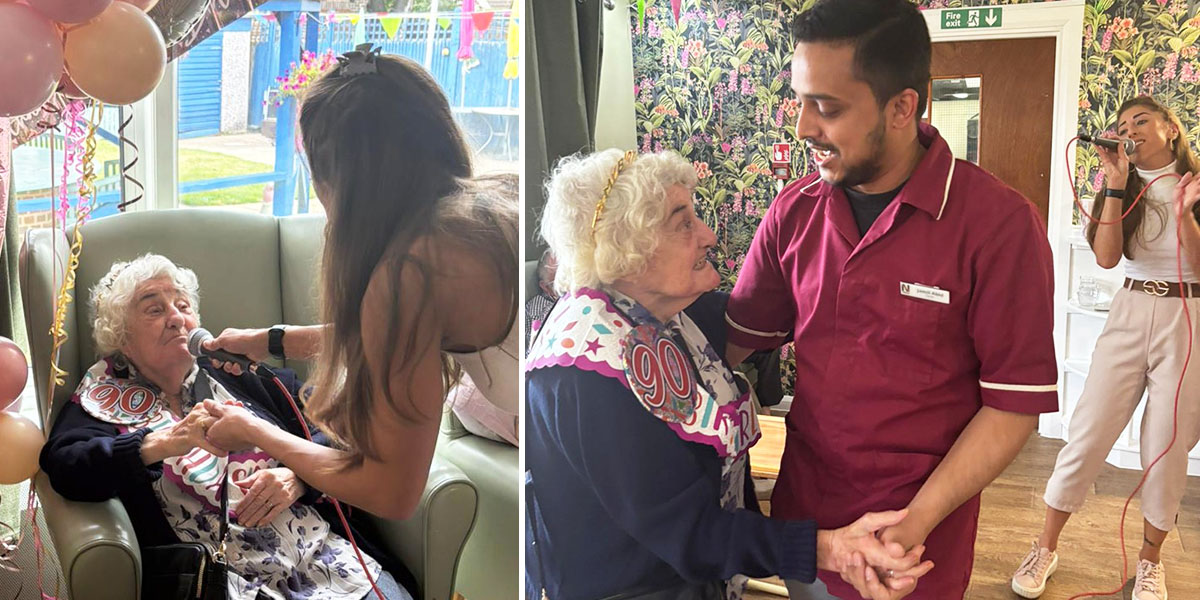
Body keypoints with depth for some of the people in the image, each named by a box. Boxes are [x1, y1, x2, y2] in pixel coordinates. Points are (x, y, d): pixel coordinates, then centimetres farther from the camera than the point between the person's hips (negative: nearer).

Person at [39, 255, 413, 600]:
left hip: (326, 552, 2)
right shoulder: (106, 402, 11)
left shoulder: (239, 371, 16)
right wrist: (165, 442, -22)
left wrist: (298, 477, -8)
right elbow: (64, 467, -10)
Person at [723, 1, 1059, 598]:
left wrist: (919, 519, -21)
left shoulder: (998, 224, -17)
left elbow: (1014, 404, -14)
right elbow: (737, 338, 4)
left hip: (916, 544, -4)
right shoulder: (794, 211, -4)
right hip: (800, 517, 4)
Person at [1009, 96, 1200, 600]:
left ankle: (1150, 559, 23)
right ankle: (1046, 549, 10)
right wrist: (1115, 185, -13)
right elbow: (1106, 257, -8)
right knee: (1088, 434, -2)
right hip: (1130, 314, 2)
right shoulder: (1126, 187, 8)